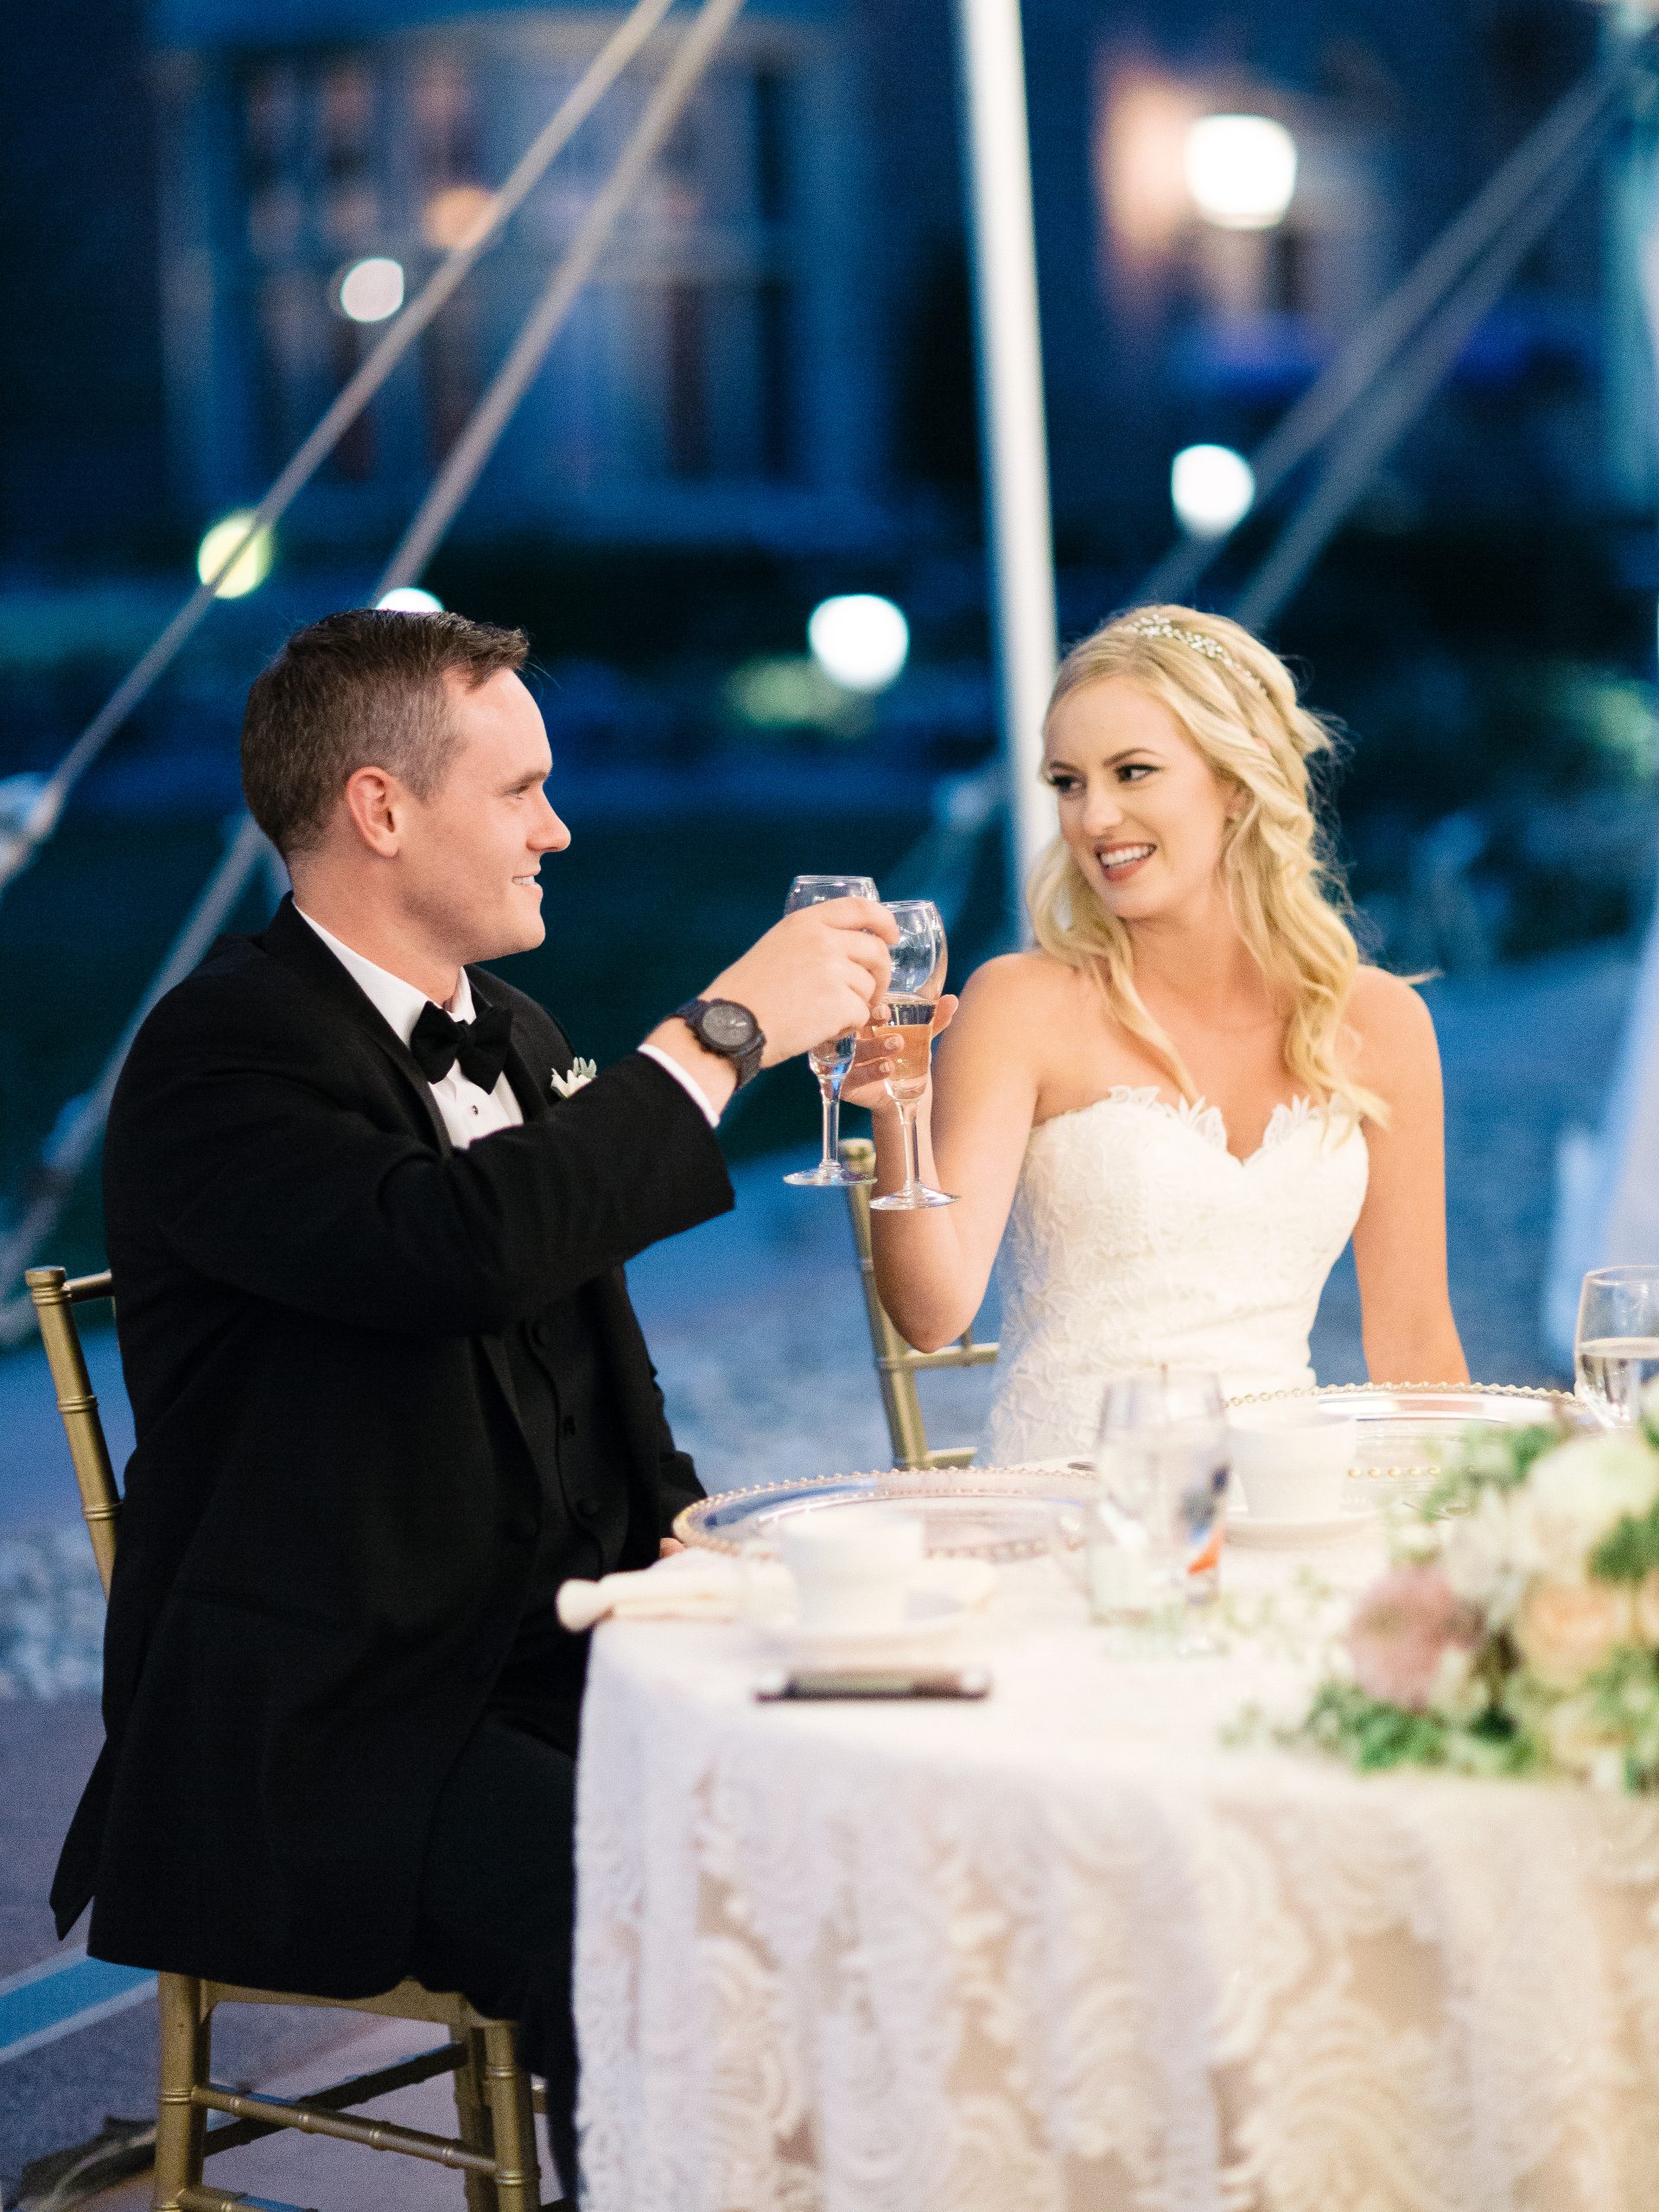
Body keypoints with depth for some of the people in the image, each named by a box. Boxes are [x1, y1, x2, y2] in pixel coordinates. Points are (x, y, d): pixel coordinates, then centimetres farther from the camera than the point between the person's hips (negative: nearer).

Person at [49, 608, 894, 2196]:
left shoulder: (519, 1040, 17)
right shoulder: (222, 1052, -11)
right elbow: (455, 1249, -31)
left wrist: (679, 1524, 5)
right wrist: (723, 1033, -22)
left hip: (553, 1672, 8)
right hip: (323, 1743, -8)